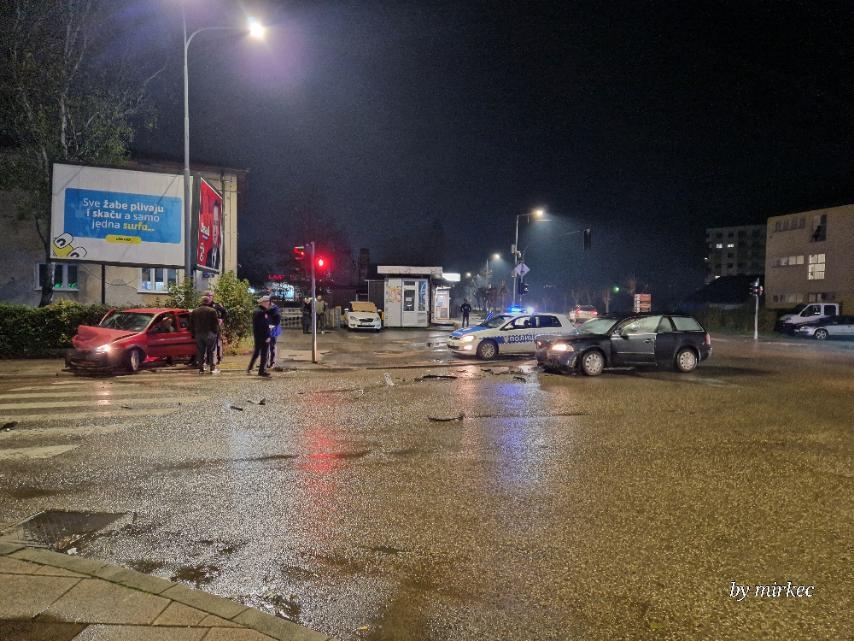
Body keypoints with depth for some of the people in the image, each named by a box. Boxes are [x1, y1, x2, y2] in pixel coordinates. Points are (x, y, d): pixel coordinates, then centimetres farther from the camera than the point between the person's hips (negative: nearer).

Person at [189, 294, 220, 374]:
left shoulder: (194, 311, 8)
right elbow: (216, 324, -9)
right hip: (210, 334, -4)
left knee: (200, 352, 9)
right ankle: (213, 368, 1)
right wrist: (216, 332, 5)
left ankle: (201, 368, 10)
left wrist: (194, 334, 17)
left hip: (198, 335, 4)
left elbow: (191, 325, 10)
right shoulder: (212, 311, -9)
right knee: (212, 351, 3)